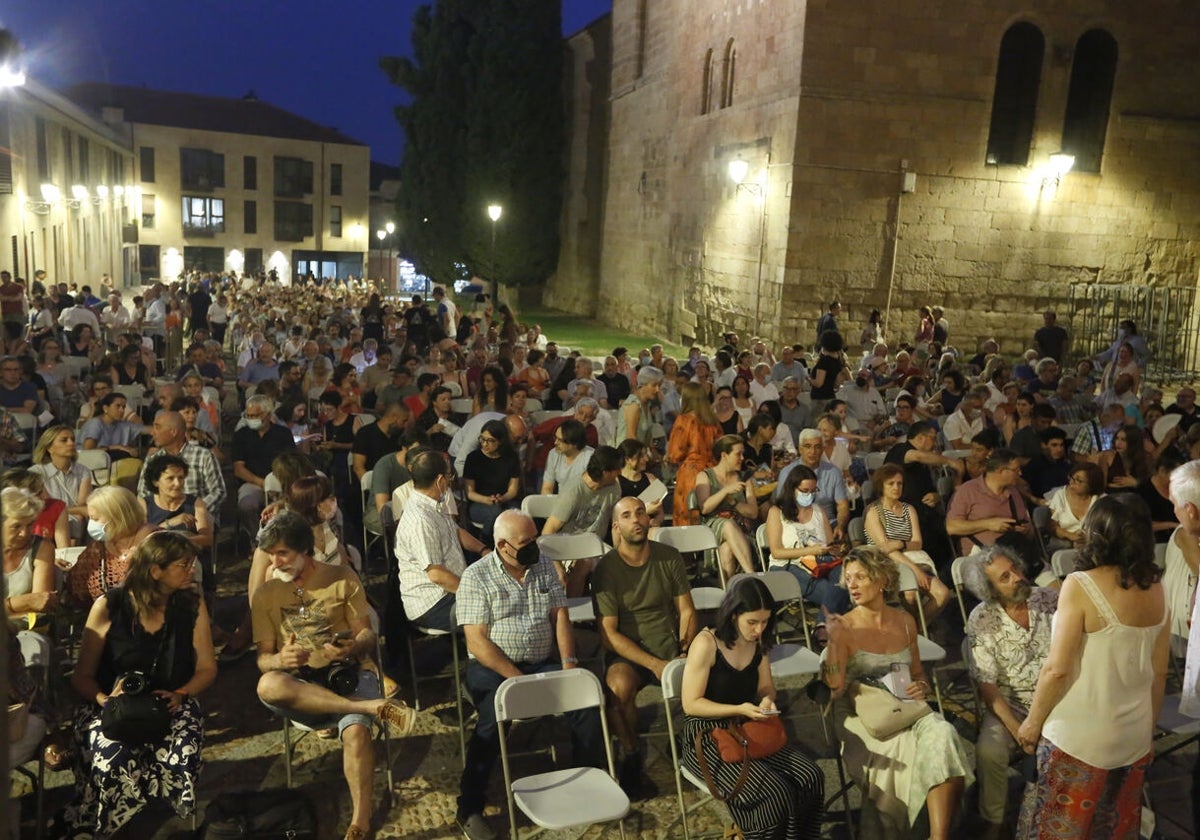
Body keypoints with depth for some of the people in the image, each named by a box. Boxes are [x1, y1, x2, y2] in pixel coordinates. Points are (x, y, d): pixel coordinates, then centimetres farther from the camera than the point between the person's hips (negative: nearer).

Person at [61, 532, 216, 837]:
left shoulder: (192, 606, 1)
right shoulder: (108, 607, -5)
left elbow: (207, 668, 5)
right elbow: (82, 677, 0)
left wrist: (180, 695, -14)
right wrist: (105, 700, -19)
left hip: (171, 706, 1)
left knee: (182, 752, -31)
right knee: (113, 757, -33)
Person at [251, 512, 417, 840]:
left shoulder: (342, 578, 4)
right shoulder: (264, 595, 9)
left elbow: (367, 635, 3)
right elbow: (263, 658, 4)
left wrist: (353, 647, -22)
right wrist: (280, 659, -21)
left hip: (350, 672, -2)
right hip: (300, 685, 2)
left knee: (356, 730, -34)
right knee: (268, 685, -35)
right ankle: (373, 707, -34)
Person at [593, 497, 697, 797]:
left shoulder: (669, 558, 2)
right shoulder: (606, 569, -8)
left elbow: (686, 610, 8)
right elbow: (609, 634, -11)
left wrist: (686, 652, -10)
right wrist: (654, 665, -20)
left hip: (670, 645, 3)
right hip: (627, 653, -3)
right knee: (619, 686, -35)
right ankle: (631, 755, -7)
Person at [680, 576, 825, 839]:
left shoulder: (758, 642, 1)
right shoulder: (706, 644, -20)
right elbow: (691, 704, -17)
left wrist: (767, 700, -10)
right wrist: (739, 709, -25)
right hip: (708, 736, -7)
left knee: (811, 777, -13)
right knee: (775, 793, -25)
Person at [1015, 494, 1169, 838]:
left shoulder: (1080, 585, -18)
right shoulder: (1156, 590, 0)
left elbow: (1058, 669, -19)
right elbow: (1159, 672, 8)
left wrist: (1033, 721, -5)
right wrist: (1149, 728, 21)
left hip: (1078, 737, -6)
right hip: (1136, 737, 6)